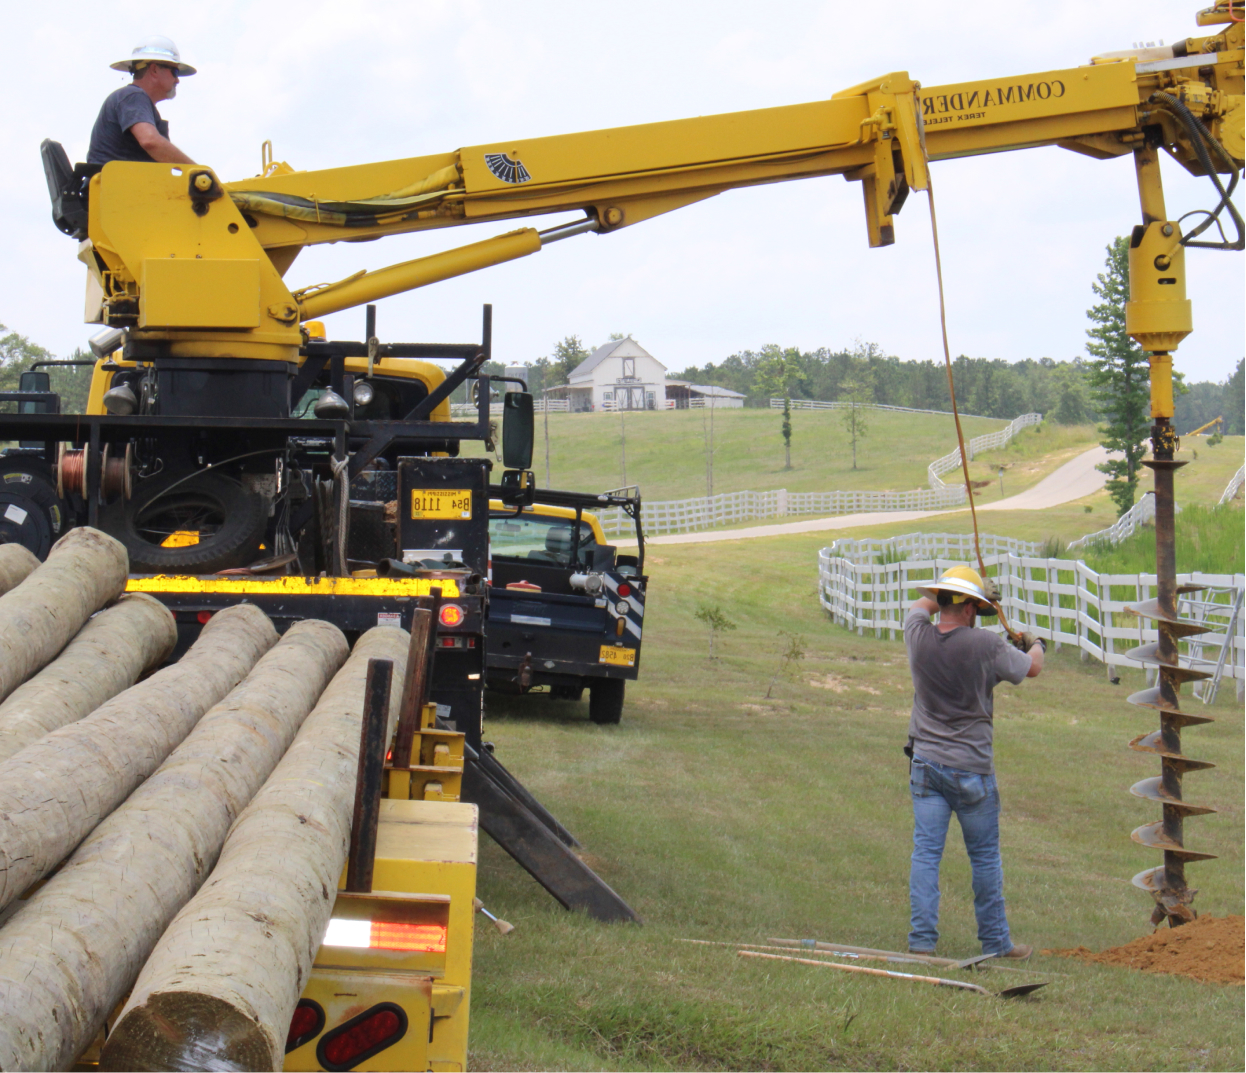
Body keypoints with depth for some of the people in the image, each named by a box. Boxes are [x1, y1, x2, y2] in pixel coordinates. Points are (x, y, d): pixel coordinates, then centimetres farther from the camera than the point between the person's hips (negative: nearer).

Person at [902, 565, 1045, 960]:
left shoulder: (918, 635, -3)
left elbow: (922, 603, 22)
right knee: (985, 856, 8)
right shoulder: (986, 645, -14)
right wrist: (1036, 645, 27)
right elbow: (1031, 668, 4)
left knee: (925, 851, 3)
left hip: (925, 763, 3)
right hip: (971, 768, -3)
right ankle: (995, 941, 16)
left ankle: (921, 938, -1)